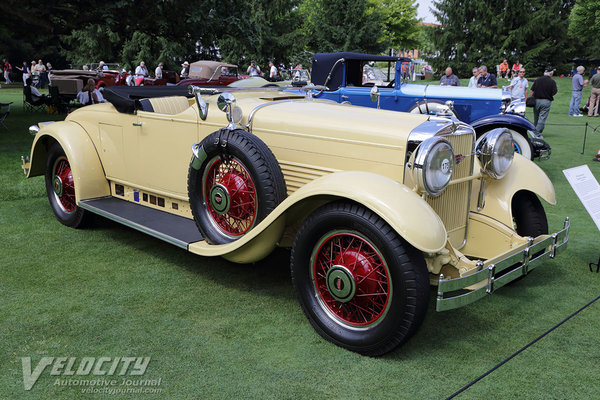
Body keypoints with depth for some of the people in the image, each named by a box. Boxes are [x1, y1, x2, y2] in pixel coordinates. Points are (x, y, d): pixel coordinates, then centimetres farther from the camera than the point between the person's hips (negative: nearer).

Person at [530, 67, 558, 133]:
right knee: (542, 118, -1)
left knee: (536, 118, 14)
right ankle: (537, 132, -7)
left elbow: (532, 91, 2)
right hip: (546, 101, -3)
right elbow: (554, 92, -7)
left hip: (536, 100, 3)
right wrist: (557, 90, 16)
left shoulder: (537, 80, 4)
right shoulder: (552, 82, -5)